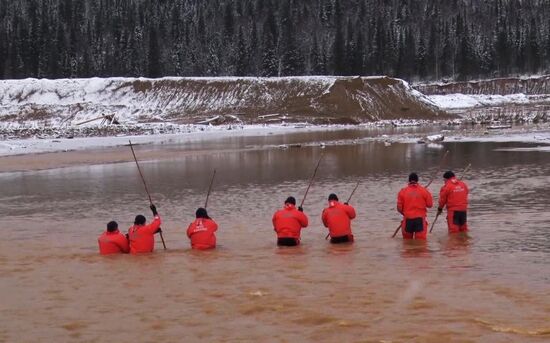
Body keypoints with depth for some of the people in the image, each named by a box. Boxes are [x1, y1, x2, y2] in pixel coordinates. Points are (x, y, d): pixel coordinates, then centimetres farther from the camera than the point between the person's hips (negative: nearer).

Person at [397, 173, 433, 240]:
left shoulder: (402, 191, -2)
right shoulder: (424, 191, -3)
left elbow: (399, 208, 1)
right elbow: (429, 204, 2)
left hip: (407, 219, 1)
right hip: (420, 219, -1)